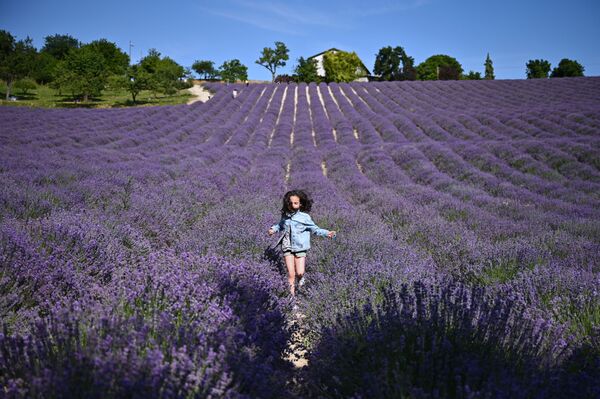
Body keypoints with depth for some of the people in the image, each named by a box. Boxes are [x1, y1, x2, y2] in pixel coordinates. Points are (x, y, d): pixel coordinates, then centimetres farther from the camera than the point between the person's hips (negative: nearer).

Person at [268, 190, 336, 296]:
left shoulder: (304, 217, -11)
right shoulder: (285, 215, 0)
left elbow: (314, 229, -4)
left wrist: (326, 233, -16)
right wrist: (274, 228, 6)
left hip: (300, 248, -2)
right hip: (287, 247, 2)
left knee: (299, 273, -3)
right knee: (291, 274, 1)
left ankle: (301, 279, 35)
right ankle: (292, 294, 15)